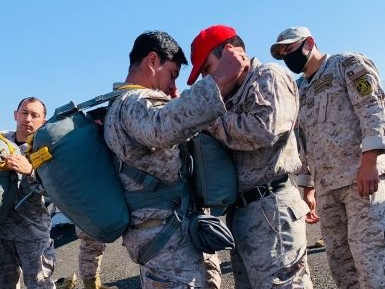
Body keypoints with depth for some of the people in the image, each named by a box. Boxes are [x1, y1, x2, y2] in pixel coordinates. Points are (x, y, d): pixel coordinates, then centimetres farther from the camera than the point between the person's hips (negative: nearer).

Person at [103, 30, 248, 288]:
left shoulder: (122, 104, 17)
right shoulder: (136, 102, -17)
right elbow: (163, 127, -41)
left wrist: (172, 101, 19)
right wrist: (221, 78, -41)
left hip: (156, 229, 11)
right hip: (167, 231, -11)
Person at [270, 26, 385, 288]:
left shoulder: (348, 63, 5)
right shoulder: (300, 92, 24)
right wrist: (307, 187, 19)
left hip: (363, 176, -7)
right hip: (326, 188, 7)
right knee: (339, 260, 5)